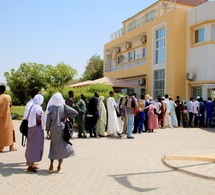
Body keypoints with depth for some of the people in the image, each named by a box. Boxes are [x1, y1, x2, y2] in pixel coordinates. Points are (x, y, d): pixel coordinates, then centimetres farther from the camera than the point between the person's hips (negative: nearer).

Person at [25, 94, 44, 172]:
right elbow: (39, 121, -22)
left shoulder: (32, 107, 11)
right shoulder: (38, 108, -15)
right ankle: (30, 167, 3)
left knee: (31, 146, 17)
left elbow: (28, 119, 13)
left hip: (31, 128, 9)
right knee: (35, 146, -2)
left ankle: (30, 164, 27)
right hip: (37, 129, -9)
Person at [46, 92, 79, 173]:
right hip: (62, 129, 0)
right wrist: (66, 117, -5)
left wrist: (47, 132, 2)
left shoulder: (50, 108, -4)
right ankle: (59, 166, 13)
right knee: (61, 147, 10)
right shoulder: (64, 106, -5)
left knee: (53, 147, 15)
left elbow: (48, 121, -3)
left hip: (53, 130, 1)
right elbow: (75, 112, -11)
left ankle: (51, 166, 14)